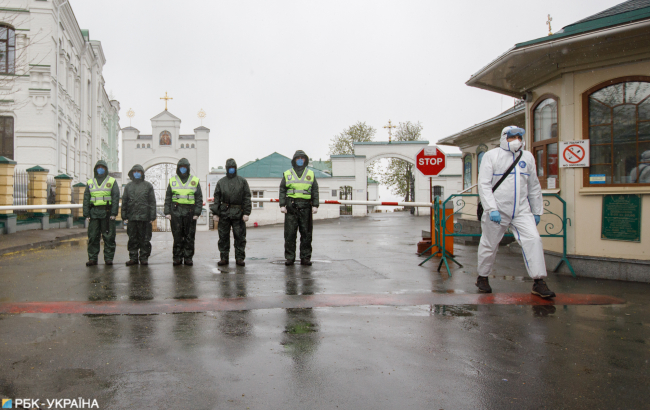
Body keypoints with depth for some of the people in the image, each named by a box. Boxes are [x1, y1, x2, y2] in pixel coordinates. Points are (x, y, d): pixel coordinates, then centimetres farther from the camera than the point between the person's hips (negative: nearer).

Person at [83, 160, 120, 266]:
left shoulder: (112, 181, 8)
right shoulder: (90, 182, 16)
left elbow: (116, 197, 0)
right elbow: (86, 199, 13)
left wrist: (114, 213, -9)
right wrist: (86, 214, 3)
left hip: (107, 213, -2)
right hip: (94, 213, 3)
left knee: (109, 237, -1)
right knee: (92, 236, 2)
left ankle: (108, 258, 6)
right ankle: (92, 258, 9)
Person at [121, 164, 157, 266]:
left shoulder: (148, 185, 6)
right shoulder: (128, 186, 14)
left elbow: (152, 202, 3)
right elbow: (124, 202, 14)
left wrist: (152, 216, -4)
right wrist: (124, 216, 7)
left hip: (144, 217, -3)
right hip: (131, 217, 3)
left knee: (144, 239, 1)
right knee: (132, 239, 6)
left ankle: (144, 257, 10)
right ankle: (133, 257, 14)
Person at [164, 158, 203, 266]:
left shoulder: (195, 181, 8)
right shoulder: (172, 180, 12)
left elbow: (199, 198, 5)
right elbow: (168, 198, 11)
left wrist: (197, 212, -4)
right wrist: (167, 212, 1)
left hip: (189, 212, -1)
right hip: (176, 211, 1)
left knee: (189, 236, 2)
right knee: (177, 236, 2)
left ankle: (188, 257, 9)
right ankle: (177, 257, 10)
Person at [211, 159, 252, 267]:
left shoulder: (242, 181, 8)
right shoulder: (221, 182, 14)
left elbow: (247, 198, 3)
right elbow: (217, 198, 11)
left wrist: (246, 213, -6)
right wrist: (215, 213, 3)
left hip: (238, 213, -2)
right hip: (224, 213, 2)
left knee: (240, 237, -1)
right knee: (223, 237, 4)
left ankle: (239, 258, 7)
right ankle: (224, 258, 12)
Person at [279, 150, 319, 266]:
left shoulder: (311, 174, 14)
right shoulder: (287, 174, 13)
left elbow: (315, 191, 10)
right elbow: (282, 190, 8)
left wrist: (315, 205, 0)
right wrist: (282, 205, -2)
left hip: (306, 207, 1)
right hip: (291, 207, -1)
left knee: (306, 233, 2)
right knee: (290, 233, -1)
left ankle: (305, 257, 9)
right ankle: (290, 257, 6)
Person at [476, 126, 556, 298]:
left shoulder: (528, 157, 11)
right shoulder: (491, 156, -2)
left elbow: (534, 187, 17)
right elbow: (484, 184, -9)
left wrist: (537, 211, 15)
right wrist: (491, 209, -18)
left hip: (522, 211, 3)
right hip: (497, 211, -3)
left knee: (533, 240, -12)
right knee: (489, 245, 6)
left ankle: (539, 283, -8)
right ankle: (482, 277, 27)